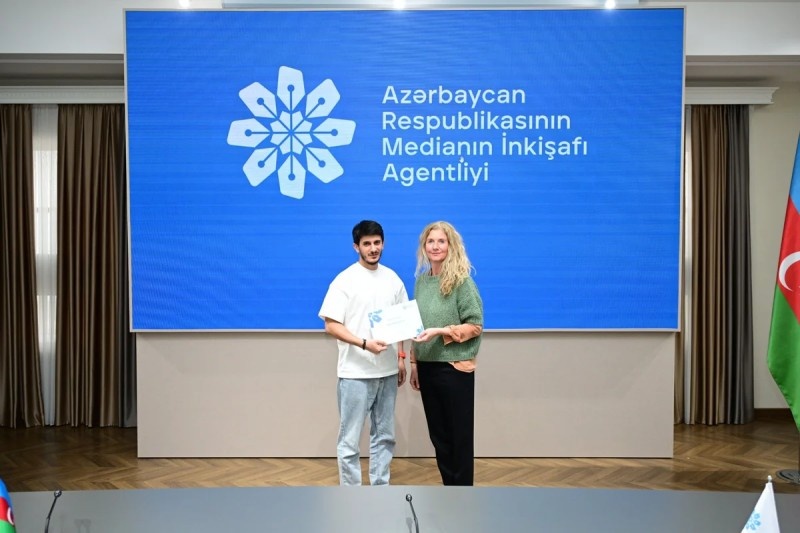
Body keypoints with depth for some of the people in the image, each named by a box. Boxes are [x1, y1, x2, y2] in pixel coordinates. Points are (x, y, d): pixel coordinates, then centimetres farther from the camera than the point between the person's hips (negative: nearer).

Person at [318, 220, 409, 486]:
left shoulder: (392, 278, 9)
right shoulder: (345, 280, -8)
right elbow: (331, 324, -12)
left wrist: (401, 357, 10)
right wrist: (364, 344, -22)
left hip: (387, 371, 5)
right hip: (355, 373, -5)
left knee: (384, 435, 14)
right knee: (350, 439, 1)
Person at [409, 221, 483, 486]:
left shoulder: (462, 281, -9)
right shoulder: (422, 279, 8)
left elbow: (475, 326, -10)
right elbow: (416, 325, 12)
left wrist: (440, 331, -20)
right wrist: (414, 364, 10)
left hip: (455, 368, -6)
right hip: (427, 367, 6)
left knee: (460, 436, 5)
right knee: (438, 435, 14)